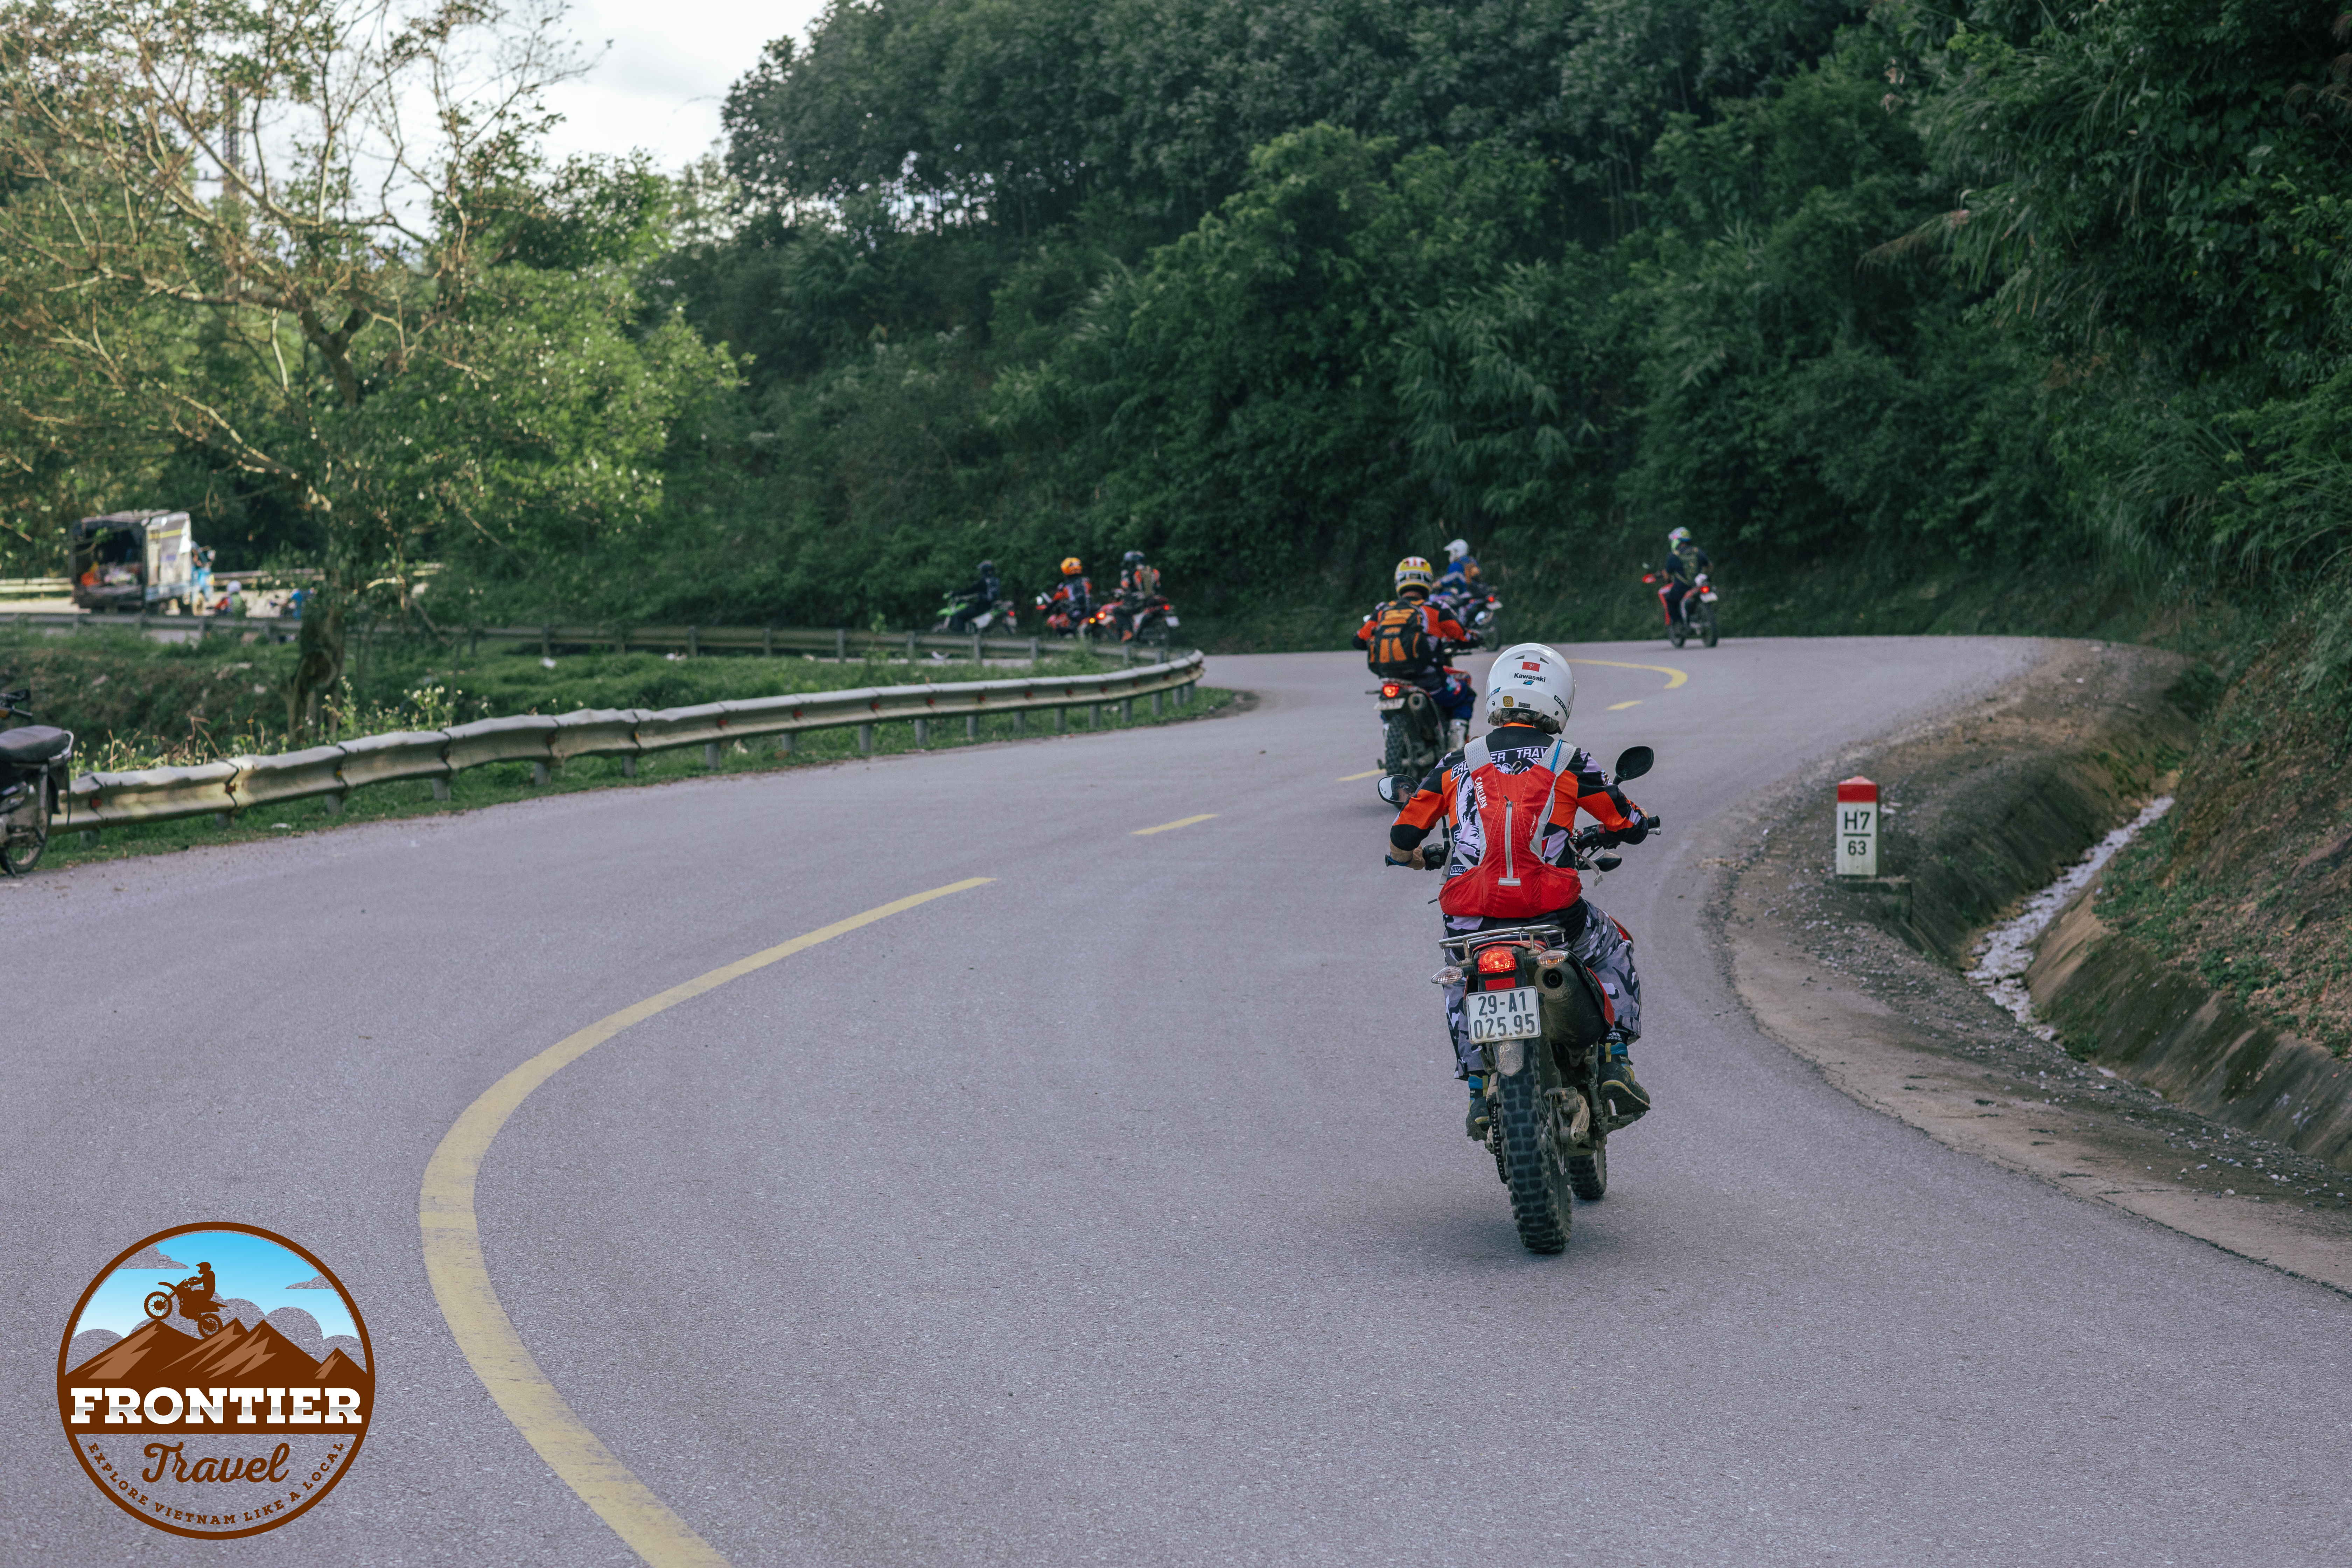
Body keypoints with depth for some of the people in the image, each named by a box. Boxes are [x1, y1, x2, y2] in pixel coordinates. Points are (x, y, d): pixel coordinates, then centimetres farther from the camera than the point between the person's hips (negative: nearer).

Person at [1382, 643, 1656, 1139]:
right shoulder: (1569, 761, 5)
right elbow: (1633, 826, 12)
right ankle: (1616, 1064, 17)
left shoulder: (1456, 764, 9)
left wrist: (1421, 858, 35)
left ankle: (1479, 1090, 23)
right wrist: (1601, 835, 37)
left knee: (1460, 982, 34)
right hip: (1553, 912, -1)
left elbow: (1401, 842, 11)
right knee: (1615, 951, 30)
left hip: (1471, 917, 1)